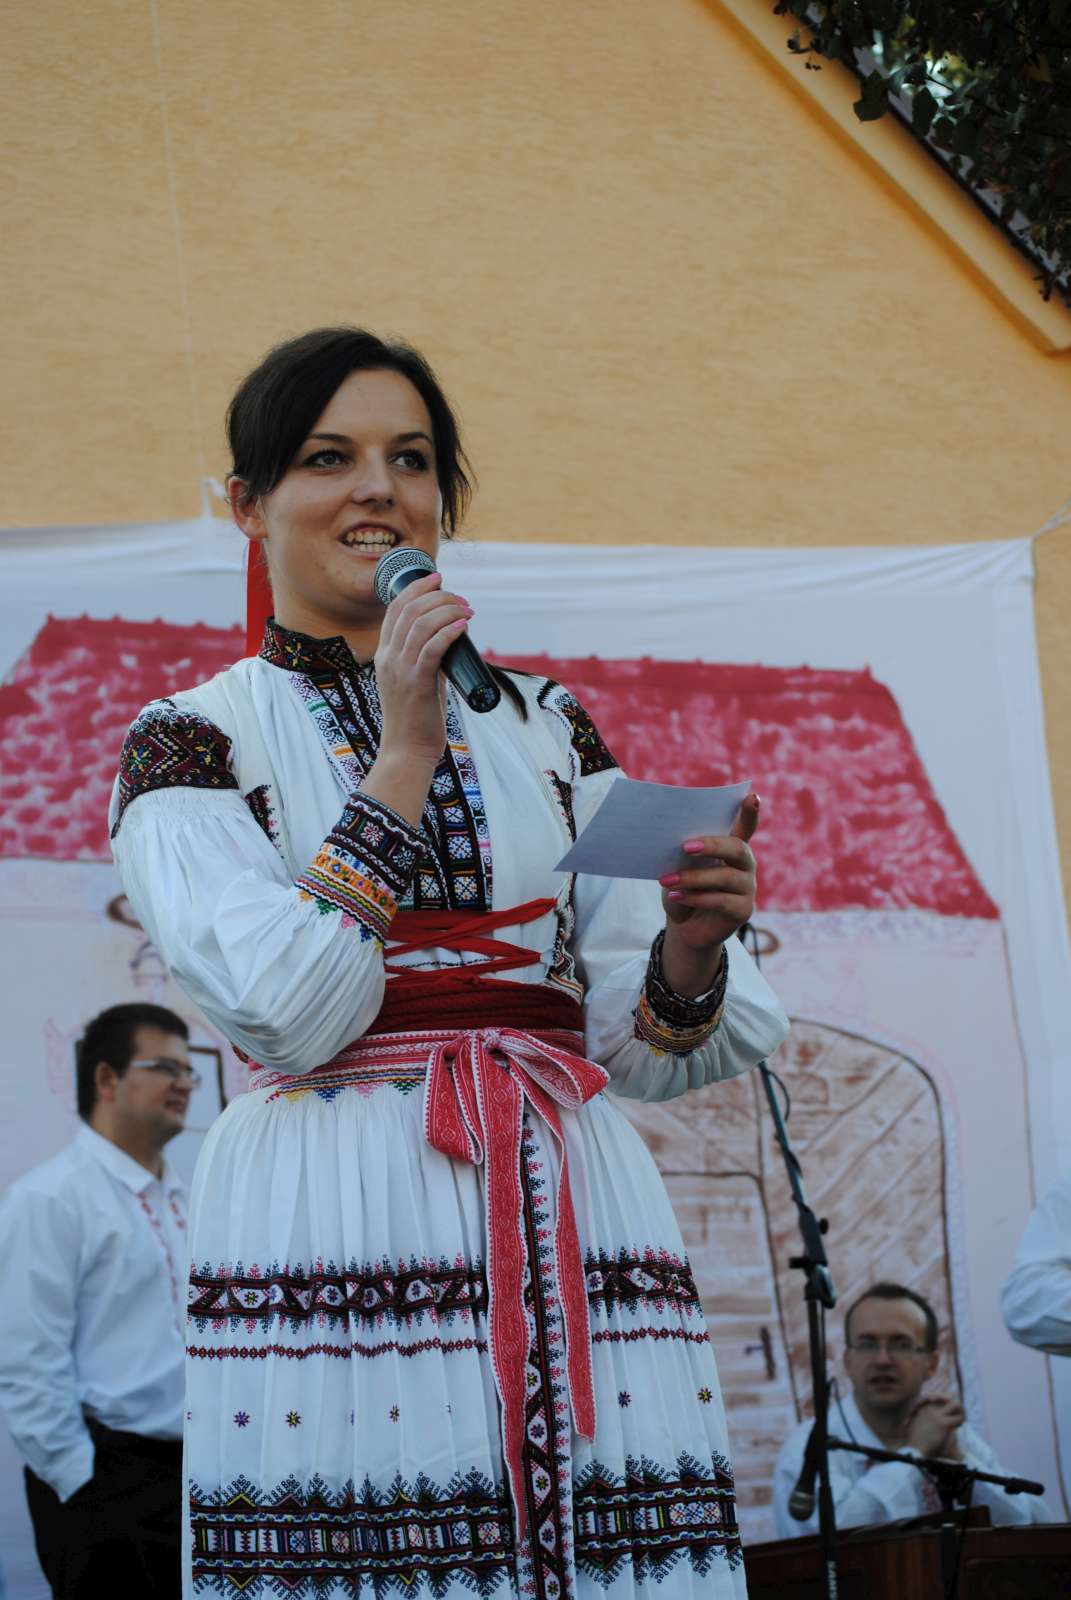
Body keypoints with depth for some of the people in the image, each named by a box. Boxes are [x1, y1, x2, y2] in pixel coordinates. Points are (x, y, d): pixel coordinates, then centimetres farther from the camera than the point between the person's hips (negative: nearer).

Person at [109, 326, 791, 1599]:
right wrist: (402, 761, -7)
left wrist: (690, 949, -10)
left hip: (571, 1226, 3)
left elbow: (632, 1041, 12)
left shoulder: (548, 729, 17)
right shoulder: (193, 740, 7)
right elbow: (287, 1012, -8)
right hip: (333, 1239, -3)